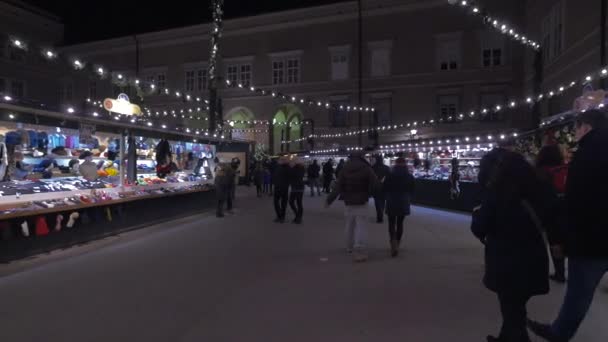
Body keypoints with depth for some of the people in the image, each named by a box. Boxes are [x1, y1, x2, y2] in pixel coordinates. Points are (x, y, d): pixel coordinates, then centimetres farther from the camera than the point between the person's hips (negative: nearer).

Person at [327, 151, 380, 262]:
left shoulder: (345, 169, 0)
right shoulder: (366, 168, -6)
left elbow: (338, 187, -5)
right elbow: (376, 185, -10)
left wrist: (329, 199, 0)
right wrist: (368, 193, 9)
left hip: (349, 201, 3)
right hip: (362, 201, -3)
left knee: (350, 225, 18)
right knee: (360, 226, -5)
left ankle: (350, 246, 33)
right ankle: (359, 251, -13)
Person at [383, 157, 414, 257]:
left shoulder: (390, 175, -9)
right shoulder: (410, 177, -1)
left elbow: (384, 189, -4)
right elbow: (412, 190, 7)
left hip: (391, 202, -2)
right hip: (404, 203, 2)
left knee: (391, 223, 6)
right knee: (400, 223, 14)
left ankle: (393, 244, -15)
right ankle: (397, 245, 21)